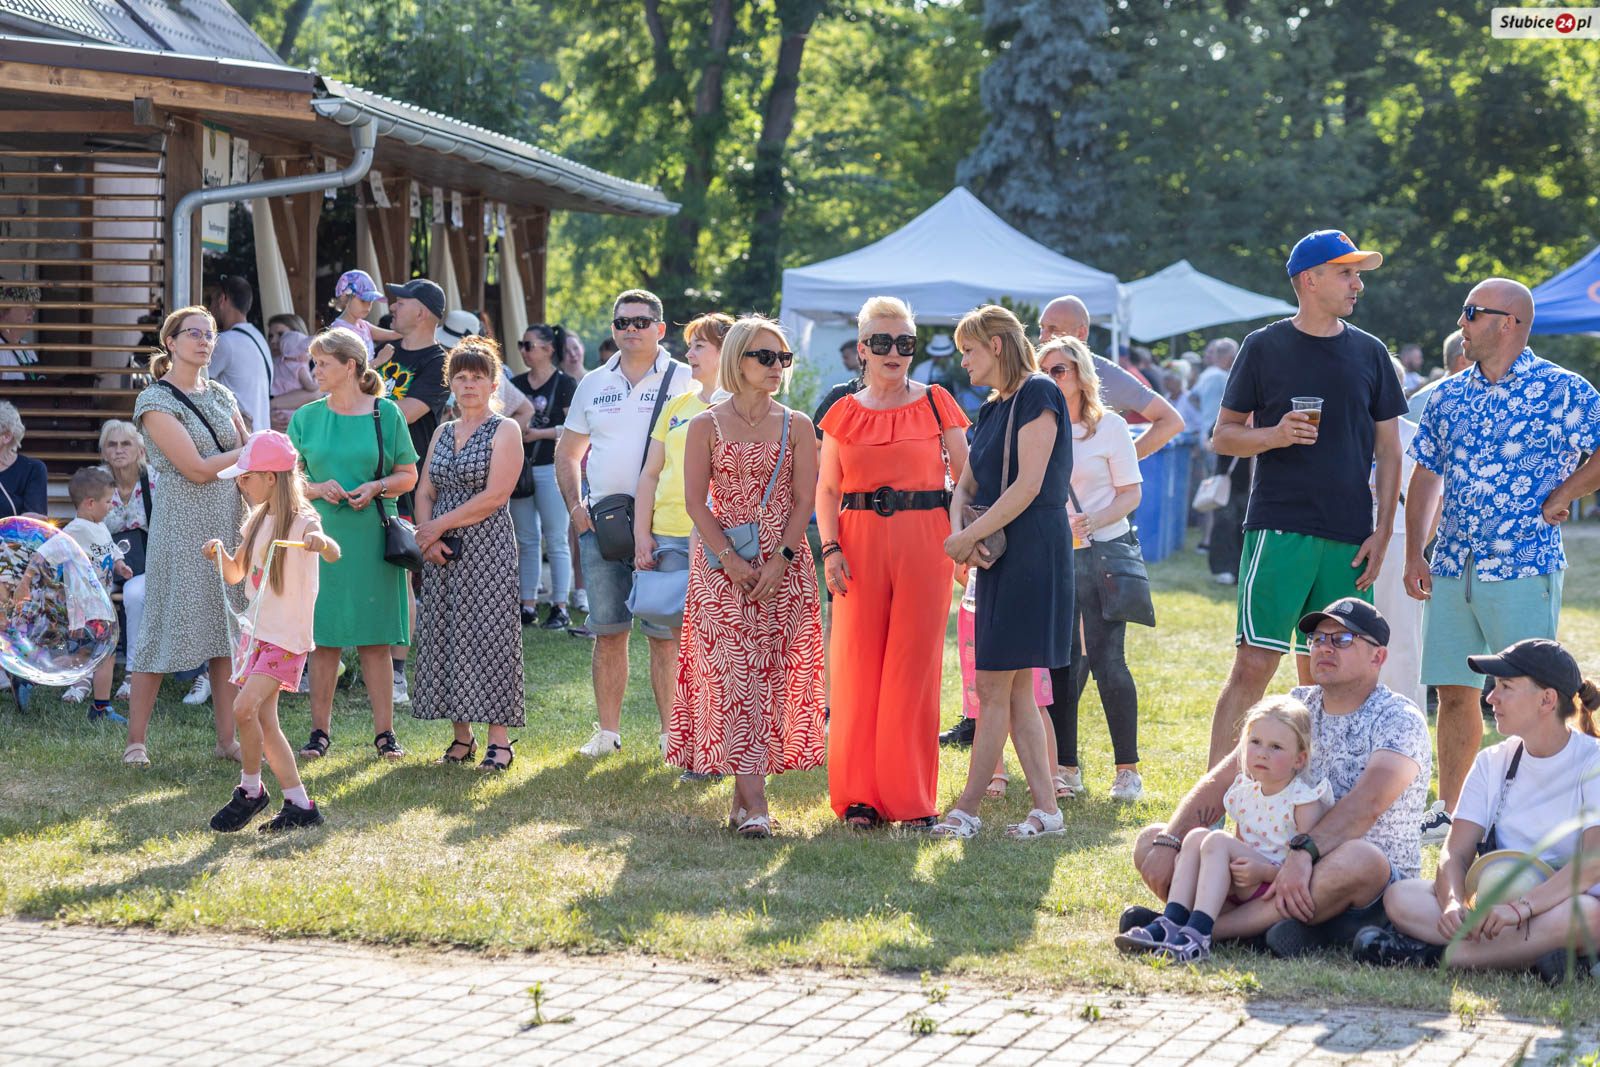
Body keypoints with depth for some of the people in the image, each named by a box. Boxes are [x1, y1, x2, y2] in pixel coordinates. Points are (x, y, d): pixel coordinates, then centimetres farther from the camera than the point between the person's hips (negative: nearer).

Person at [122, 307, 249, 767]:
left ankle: (228, 739, 8)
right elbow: (197, 469, -14)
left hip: (228, 522, 6)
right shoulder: (155, 400, -8)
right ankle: (135, 741, 3)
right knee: (164, 626, -4)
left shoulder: (220, 395, 12)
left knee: (226, 630, 5)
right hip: (181, 526, -6)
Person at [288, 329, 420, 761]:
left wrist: (376, 487, -11)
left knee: (375, 637, 1)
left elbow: (408, 476, 7)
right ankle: (320, 730, 10)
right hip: (322, 535, 1)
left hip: (372, 535, -1)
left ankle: (384, 731, 7)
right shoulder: (306, 418, 7)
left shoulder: (386, 413, 3)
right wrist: (319, 489, -10)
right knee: (323, 637, 2)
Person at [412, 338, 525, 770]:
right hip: (443, 555, 6)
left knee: (487, 635, -8)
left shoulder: (504, 431, -3)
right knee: (444, 637, 4)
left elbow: (495, 496, -12)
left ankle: (499, 739, -4)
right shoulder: (442, 434, 16)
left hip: (487, 548, -6)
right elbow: (425, 492, 12)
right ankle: (461, 736, 11)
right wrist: (427, 536, -7)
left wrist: (440, 525, -11)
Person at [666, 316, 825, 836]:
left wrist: (781, 559, -11)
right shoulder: (706, 425, 5)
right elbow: (695, 501, 0)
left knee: (771, 674, -1)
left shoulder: (796, 425, 8)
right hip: (722, 565, -2)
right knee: (734, 676, -10)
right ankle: (753, 804, -15)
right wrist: (729, 558, -12)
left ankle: (744, 794, 7)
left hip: (784, 565, 2)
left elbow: (805, 499, 2)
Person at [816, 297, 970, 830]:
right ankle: (860, 796, 9)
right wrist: (831, 549, -5)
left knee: (915, 667, -2)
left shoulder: (936, 403, 6)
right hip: (861, 543, 1)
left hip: (924, 543, -1)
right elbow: (827, 490, 9)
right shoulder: (845, 413, 10)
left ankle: (914, 799, 6)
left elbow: (965, 479, 5)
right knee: (858, 666, 0)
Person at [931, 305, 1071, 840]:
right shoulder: (992, 411, 18)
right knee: (1016, 692, 7)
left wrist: (968, 536, -13)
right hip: (1001, 556, 9)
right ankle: (1046, 808, 8)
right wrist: (962, 535, -3)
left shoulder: (1038, 394, -10)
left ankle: (967, 809, -3)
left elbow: (1028, 486, -17)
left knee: (995, 687, -6)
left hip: (1032, 551, -9)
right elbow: (966, 486, 18)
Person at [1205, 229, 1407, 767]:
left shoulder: (1369, 353, 11)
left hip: (1349, 540, 3)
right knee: (1254, 664, -10)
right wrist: (1274, 435, -14)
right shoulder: (1264, 347, 4)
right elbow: (1223, 436, 6)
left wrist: (1382, 532, 4)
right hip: (1278, 530, -3)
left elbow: (1388, 451, 13)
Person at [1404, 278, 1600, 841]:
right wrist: (1414, 554, 9)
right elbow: (1426, 475, 17)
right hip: (1451, 568, 6)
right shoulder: (1449, 395, 13)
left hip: (1524, 568, -5)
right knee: (1453, 692, 8)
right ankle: (1448, 809, 16)